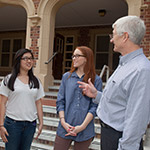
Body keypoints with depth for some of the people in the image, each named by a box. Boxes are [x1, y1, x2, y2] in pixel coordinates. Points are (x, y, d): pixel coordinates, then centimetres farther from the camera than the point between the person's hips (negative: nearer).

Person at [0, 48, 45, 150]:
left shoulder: (36, 81, 7)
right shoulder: (9, 80, -1)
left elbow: (38, 103, 9)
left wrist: (41, 123, 5)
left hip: (30, 124, 3)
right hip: (12, 123, -2)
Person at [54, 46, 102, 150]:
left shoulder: (96, 80, -3)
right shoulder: (66, 76, 5)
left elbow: (95, 106, -6)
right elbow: (60, 101, 4)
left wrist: (82, 126, -13)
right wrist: (63, 122, -8)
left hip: (85, 131, -2)